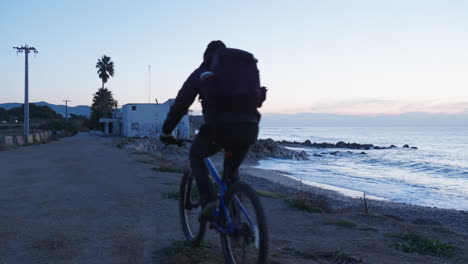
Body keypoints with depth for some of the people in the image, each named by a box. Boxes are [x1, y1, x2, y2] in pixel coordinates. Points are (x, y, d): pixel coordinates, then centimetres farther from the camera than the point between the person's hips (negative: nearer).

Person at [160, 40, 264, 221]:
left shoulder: (201, 73, 18)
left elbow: (180, 104, 16)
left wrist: (166, 132, 26)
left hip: (218, 128, -3)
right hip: (249, 130, 4)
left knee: (196, 156, 27)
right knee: (232, 171, 30)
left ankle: (208, 199, 8)